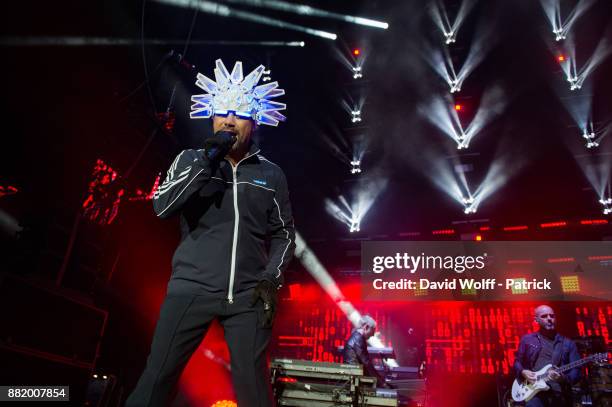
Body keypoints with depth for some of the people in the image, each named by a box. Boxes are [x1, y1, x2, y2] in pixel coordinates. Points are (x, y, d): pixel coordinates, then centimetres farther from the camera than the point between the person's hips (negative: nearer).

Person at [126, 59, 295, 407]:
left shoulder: (271, 174, 8)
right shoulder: (190, 160, 9)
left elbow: (284, 234, 11)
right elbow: (162, 207, -6)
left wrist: (272, 278, -3)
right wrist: (206, 161, -11)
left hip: (248, 294, 1)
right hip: (193, 287, 0)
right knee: (159, 375, 1)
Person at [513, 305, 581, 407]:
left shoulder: (568, 343, 10)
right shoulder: (527, 340, 11)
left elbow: (576, 370, 4)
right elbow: (517, 361, 16)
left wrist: (563, 378, -16)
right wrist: (523, 372, -5)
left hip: (560, 394, 2)